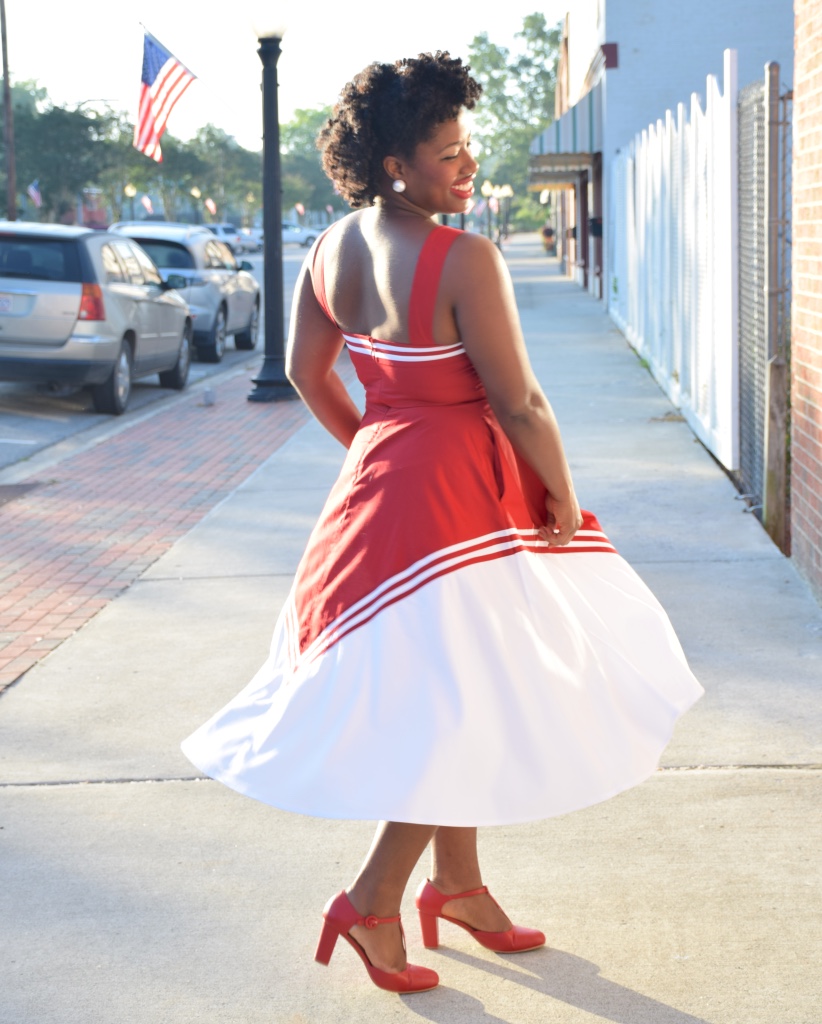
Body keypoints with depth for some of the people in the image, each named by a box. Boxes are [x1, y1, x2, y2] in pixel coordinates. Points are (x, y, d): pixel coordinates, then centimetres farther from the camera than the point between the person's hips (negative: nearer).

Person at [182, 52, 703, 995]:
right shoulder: (464, 261, -22)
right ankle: (372, 902, 8)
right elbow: (519, 404, -18)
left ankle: (456, 884, 31)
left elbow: (305, 370, 13)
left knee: (440, 702, 19)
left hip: (378, 483, 9)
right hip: (455, 491, -9)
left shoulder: (333, 249, 2)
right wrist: (561, 500, -4)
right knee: (464, 710, 3)